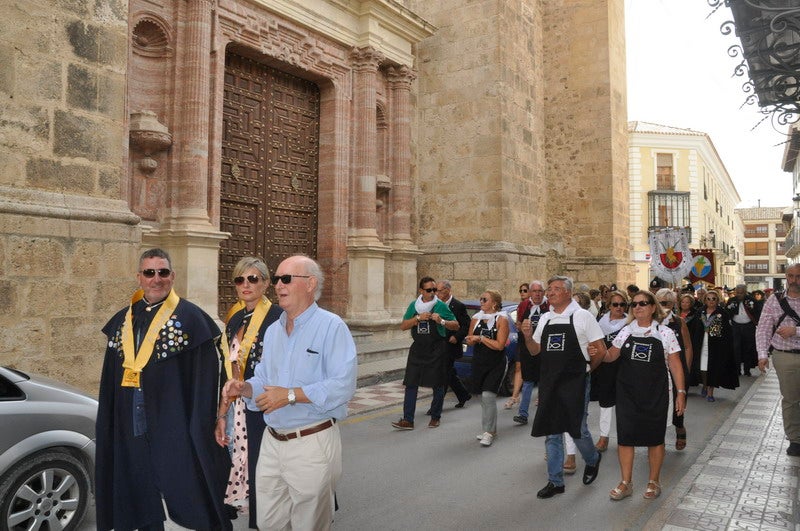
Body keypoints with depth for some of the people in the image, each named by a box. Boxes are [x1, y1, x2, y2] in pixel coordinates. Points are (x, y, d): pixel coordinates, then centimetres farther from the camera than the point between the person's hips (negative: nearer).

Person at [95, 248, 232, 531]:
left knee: (187, 495, 4)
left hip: (175, 426, -5)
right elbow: (110, 381, 14)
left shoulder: (191, 317, -8)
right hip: (131, 430, 6)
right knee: (141, 503, 17)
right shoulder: (123, 320, 9)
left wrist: (201, 426, -15)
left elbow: (205, 378, -11)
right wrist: (107, 424, 11)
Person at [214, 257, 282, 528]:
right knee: (248, 472, 13)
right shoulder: (234, 319, 9)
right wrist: (222, 415, 8)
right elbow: (229, 372, 10)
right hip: (240, 412, 6)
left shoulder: (278, 317, -11)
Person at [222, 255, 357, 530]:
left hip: (312, 443, -6)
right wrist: (244, 388, -5)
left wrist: (291, 395, -23)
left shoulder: (331, 326, -13)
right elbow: (264, 380, 16)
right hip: (272, 442, 7)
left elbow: (343, 385, -23)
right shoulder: (272, 330, 11)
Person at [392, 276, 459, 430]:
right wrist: (418, 318, -13)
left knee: (437, 385, 7)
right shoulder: (414, 305, 7)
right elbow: (403, 326, 2)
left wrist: (441, 321, -19)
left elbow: (456, 326, -1)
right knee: (411, 384, -1)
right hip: (417, 349, 3)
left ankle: (435, 417, 22)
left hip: (436, 350, -3)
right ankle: (407, 420, 2)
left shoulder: (441, 306, -3)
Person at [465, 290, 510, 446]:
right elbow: (470, 340, 13)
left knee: (488, 395, -16)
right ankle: (491, 429, 26)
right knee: (484, 397, 11)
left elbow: (500, 345, -16)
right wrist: (471, 340, -10)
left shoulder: (501, 319, -9)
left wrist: (480, 338, -15)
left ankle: (489, 432, -5)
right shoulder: (476, 318, 6)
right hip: (479, 363, 5)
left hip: (496, 364, -5)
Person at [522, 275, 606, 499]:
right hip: (549, 382, 5)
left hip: (574, 382, -5)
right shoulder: (545, 319, 9)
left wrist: (585, 368, 7)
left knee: (577, 428, 2)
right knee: (552, 430, 8)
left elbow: (600, 350, -2)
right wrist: (527, 336, -4)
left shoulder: (582, 316, -5)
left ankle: (592, 459, 36)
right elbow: (535, 350, 14)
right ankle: (555, 481, 21)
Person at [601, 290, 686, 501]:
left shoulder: (665, 333, -2)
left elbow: (675, 365, -1)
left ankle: (654, 481, 27)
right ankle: (626, 483, 16)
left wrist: (681, 392, -6)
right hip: (627, 393, 2)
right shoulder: (626, 332, 5)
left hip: (655, 394, -2)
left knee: (655, 438, 9)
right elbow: (611, 356, 9)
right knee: (625, 436, 3)